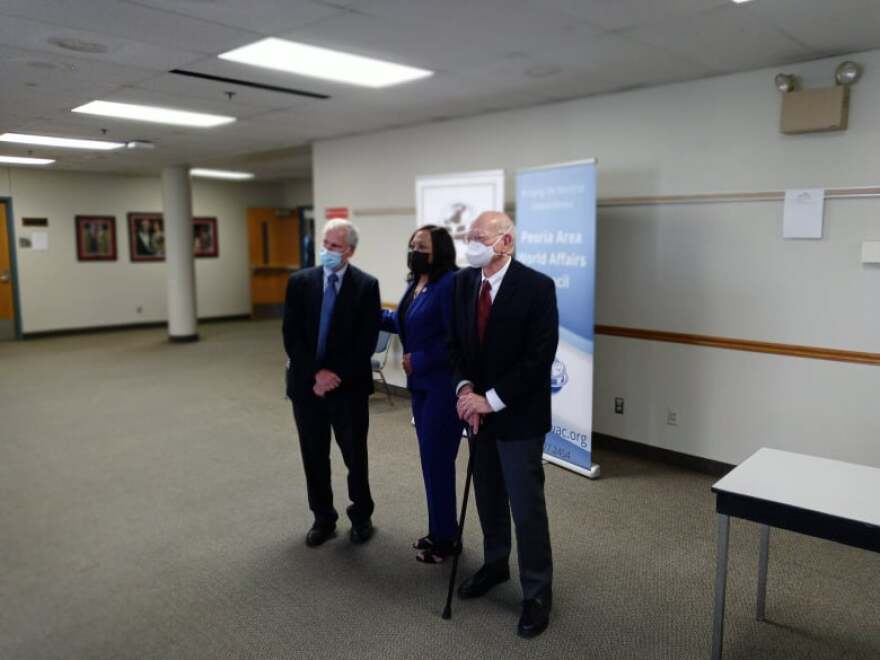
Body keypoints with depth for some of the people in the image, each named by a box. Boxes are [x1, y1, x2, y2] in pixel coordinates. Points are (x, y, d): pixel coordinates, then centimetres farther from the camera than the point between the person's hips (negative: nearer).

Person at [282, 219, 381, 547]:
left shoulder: (366, 285, -5)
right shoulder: (299, 282, 2)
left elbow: (367, 341, -9)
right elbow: (291, 336, -3)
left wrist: (336, 376, -15)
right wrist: (316, 373, -13)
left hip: (350, 385, -2)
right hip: (307, 383, 2)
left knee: (355, 455, 9)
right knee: (314, 456, 11)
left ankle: (361, 517, 28)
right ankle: (323, 518, 28)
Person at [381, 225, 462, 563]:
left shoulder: (449, 284, -18)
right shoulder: (416, 284, 10)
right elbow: (402, 322, 22)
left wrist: (418, 360, -19)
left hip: (443, 387, -9)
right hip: (421, 385, 9)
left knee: (437, 460, 0)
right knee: (431, 459, 16)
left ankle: (445, 539, 17)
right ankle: (439, 531, 30)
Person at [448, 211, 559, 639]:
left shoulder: (537, 287, -16)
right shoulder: (463, 282, 2)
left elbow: (539, 358, -19)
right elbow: (455, 343, 7)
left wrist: (492, 399, -20)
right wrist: (465, 388, -10)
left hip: (518, 414, -5)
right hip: (479, 409, 6)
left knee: (526, 505, 2)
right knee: (487, 497, 18)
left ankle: (537, 592, 21)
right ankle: (495, 564, 40)